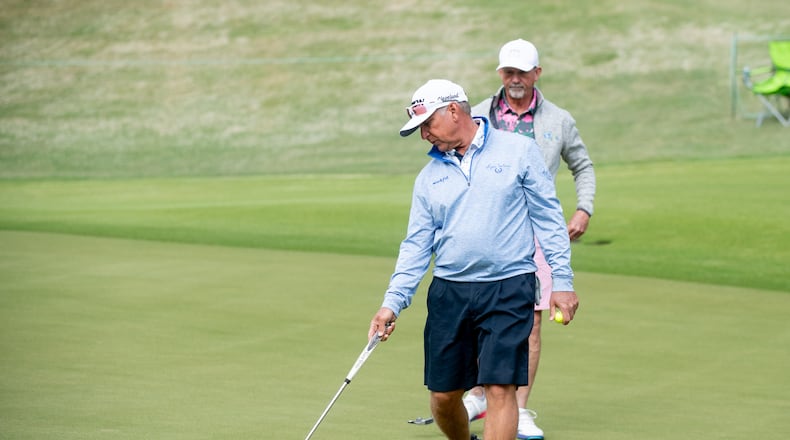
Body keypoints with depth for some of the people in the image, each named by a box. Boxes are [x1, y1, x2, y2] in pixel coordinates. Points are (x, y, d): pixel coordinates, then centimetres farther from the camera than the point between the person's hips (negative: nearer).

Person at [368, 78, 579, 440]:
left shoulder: (518, 151, 2)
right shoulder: (429, 176, 12)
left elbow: (548, 217, 2)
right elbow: (416, 244, 10)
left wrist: (562, 281, -3)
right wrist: (393, 301, -1)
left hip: (508, 290, -4)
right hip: (448, 292, 4)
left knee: (499, 387, -12)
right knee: (443, 395, 5)